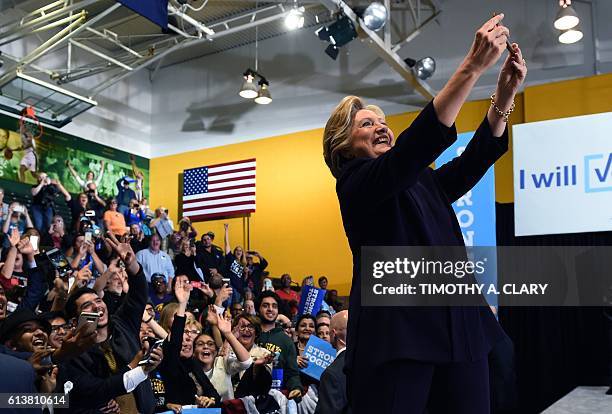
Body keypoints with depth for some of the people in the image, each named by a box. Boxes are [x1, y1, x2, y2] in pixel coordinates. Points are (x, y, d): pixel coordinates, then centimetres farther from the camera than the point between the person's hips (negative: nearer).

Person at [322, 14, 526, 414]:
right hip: (397, 336, -7)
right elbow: (417, 144, -17)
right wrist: (474, 65, -18)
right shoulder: (356, 183, -3)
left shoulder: (423, 182, 22)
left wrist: (505, 93, -4)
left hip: (460, 330, 7)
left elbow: (474, 160, 10)